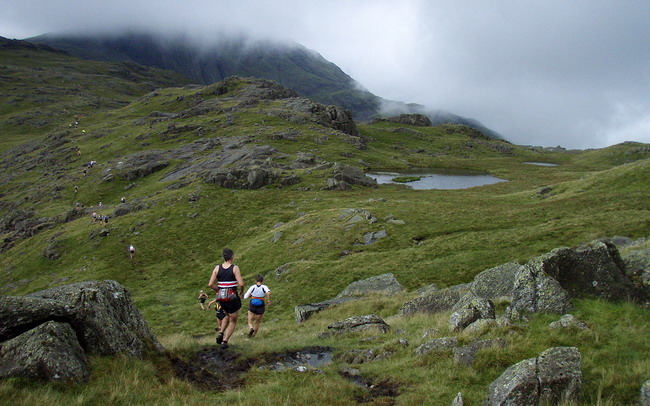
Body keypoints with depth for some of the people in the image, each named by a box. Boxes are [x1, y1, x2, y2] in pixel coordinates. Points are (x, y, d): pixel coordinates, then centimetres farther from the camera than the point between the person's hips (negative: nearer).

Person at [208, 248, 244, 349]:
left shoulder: (217, 268, -2)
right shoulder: (235, 268, -12)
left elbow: (210, 284, -6)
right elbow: (241, 284, -20)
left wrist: (218, 291, 10)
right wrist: (242, 292, 1)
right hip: (233, 298, -4)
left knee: (227, 316, 32)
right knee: (233, 321, 14)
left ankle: (221, 333, 14)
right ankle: (224, 341, 5)